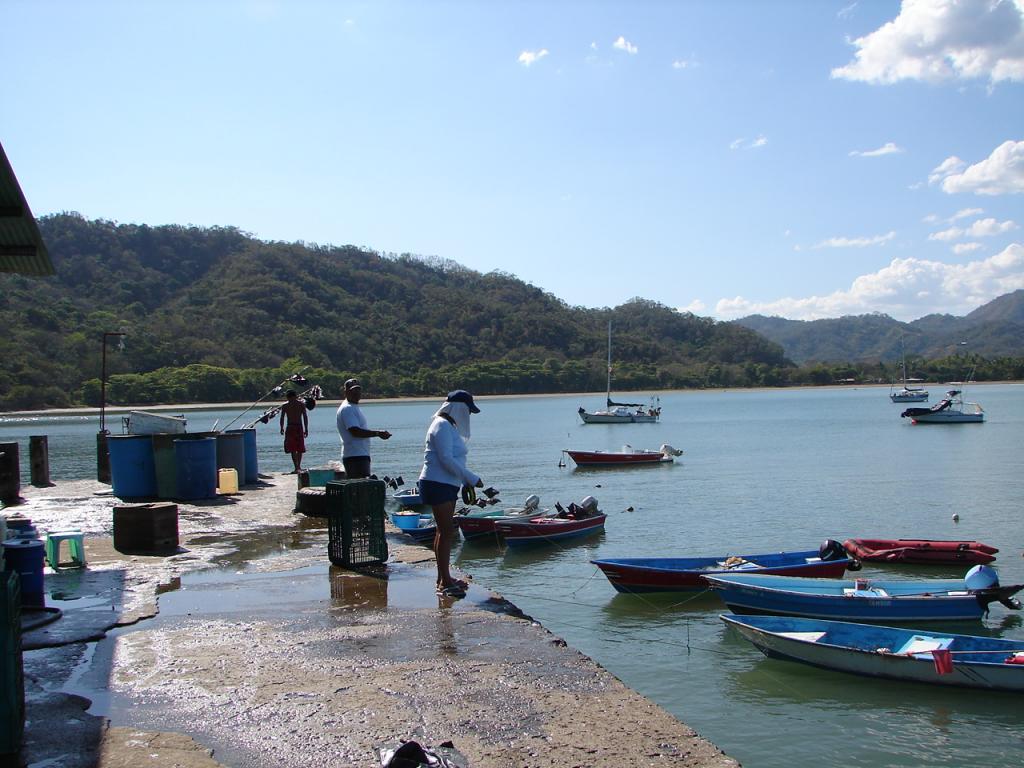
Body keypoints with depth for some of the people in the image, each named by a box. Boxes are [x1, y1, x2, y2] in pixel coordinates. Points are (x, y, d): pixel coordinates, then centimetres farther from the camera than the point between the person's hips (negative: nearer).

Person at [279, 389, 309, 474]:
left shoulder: (285, 406, 1)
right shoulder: (301, 404, 4)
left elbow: (282, 418, 2)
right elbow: (305, 417, 0)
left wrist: (282, 428, 17)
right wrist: (306, 429, 4)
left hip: (290, 428, -2)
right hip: (299, 427, 2)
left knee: (293, 450, -2)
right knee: (300, 449, 15)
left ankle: (296, 468, -9)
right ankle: (299, 467, 24)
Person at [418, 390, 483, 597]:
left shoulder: (450, 426, 17)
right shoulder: (442, 426, -15)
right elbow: (446, 459, -23)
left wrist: (467, 480, 11)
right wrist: (472, 479, -18)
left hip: (447, 485, 10)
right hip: (437, 484, -10)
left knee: (444, 531, 13)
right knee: (447, 532, -11)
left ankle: (443, 578, 20)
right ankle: (445, 583, -9)